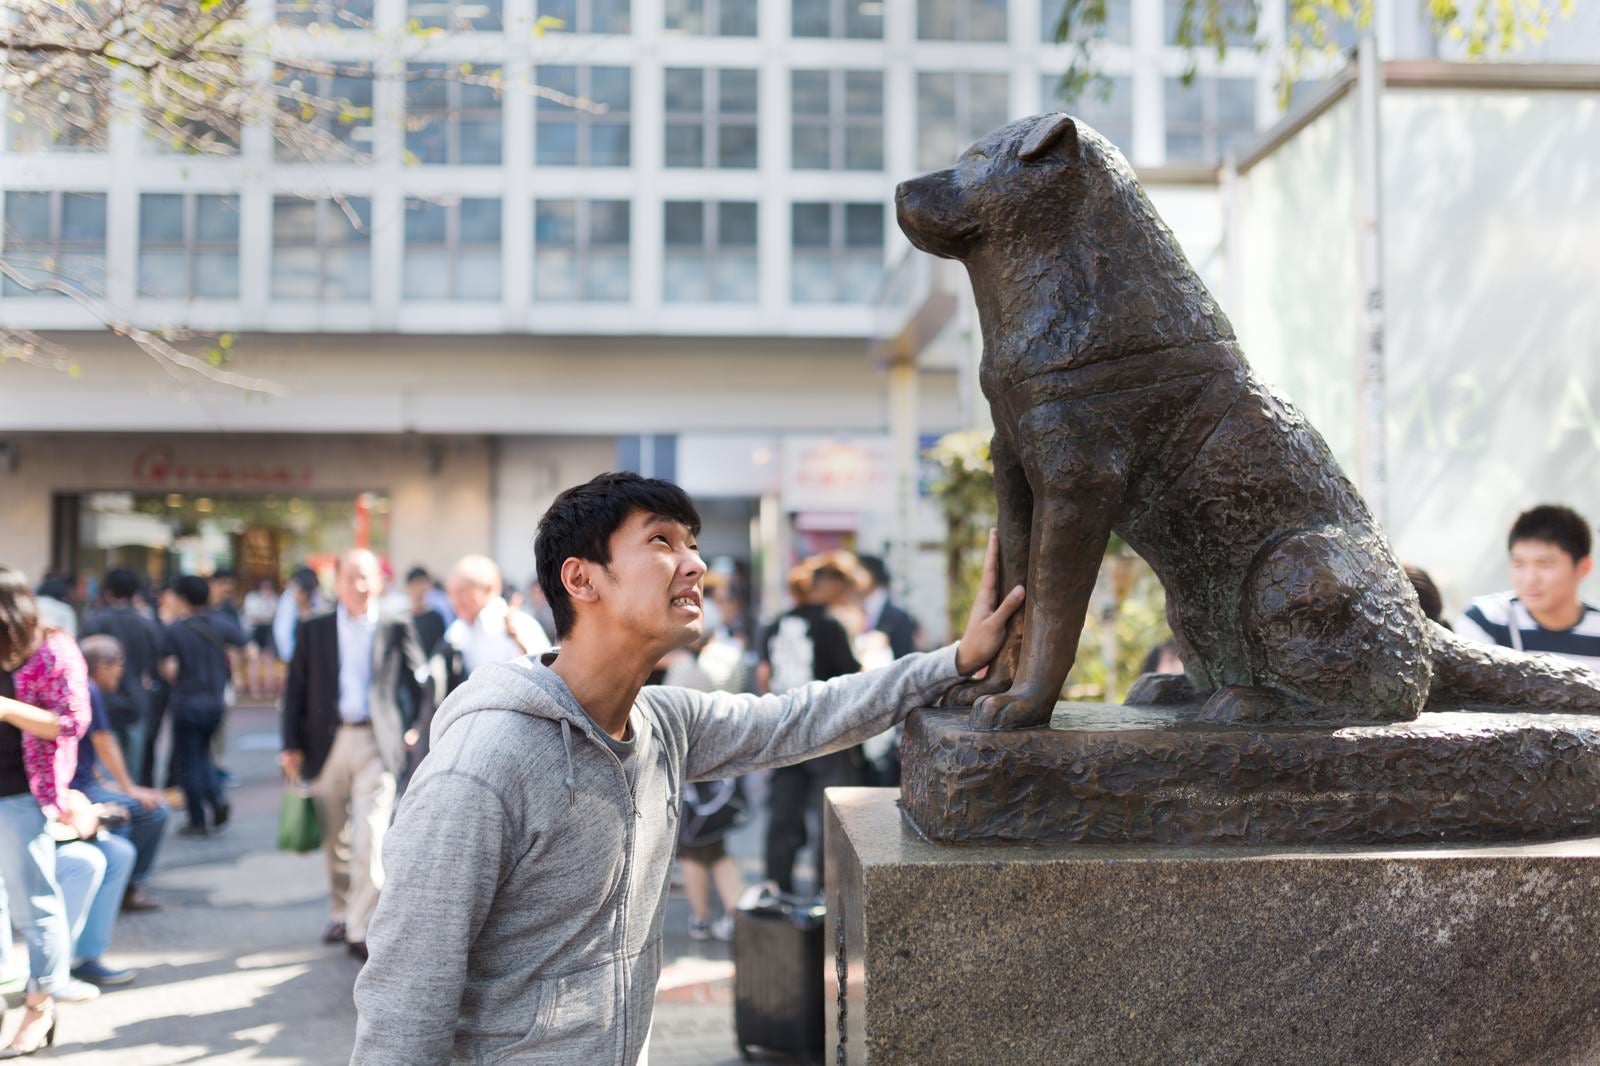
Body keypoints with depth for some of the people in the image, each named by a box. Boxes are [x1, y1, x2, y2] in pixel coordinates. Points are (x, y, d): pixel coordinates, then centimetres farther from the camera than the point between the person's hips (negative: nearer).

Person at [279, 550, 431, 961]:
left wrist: (409, 727, 2)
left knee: (369, 841, -9)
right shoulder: (314, 631, 6)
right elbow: (295, 691, 4)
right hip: (327, 742, 2)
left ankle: (362, 930, -4)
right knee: (334, 841, 13)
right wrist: (291, 745, -1)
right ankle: (340, 914, 30)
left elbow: (419, 683, 9)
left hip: (376, 743, -2)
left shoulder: (397, 629, 3)